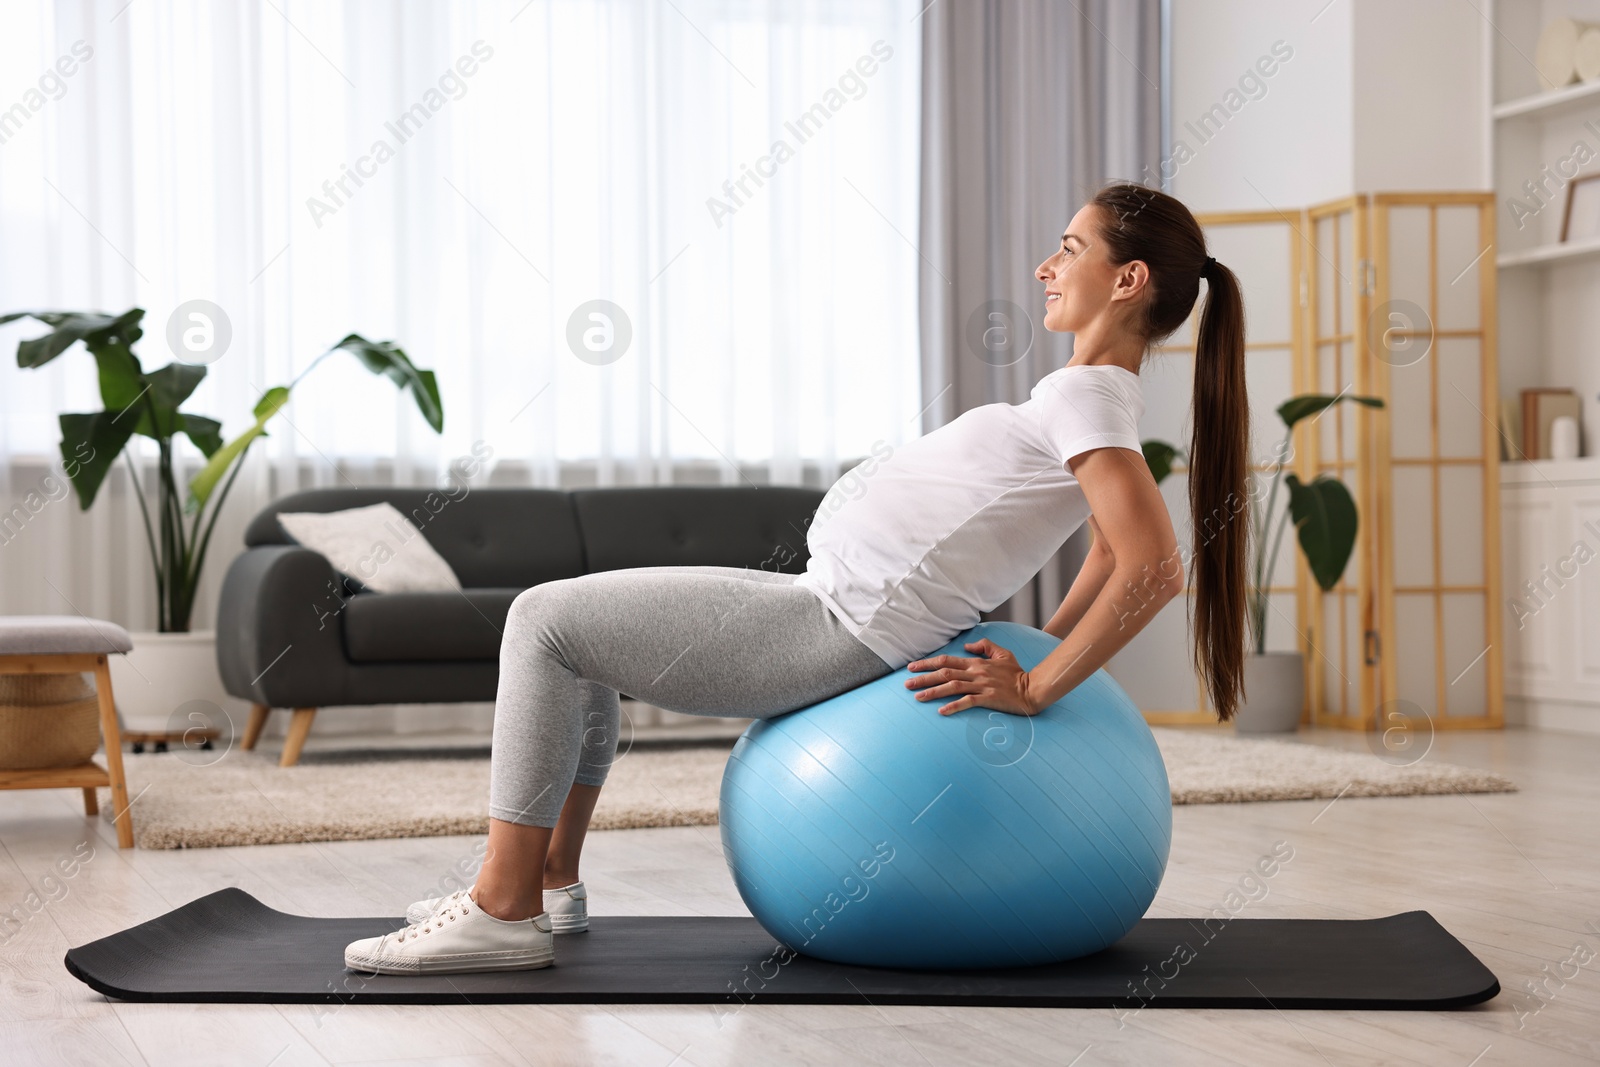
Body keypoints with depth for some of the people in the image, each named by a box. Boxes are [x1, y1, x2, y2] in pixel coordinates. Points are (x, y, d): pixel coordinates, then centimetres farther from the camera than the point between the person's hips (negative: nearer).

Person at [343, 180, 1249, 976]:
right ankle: (551, 881, 21)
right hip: (829, 603, 10)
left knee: (545, 623, -8)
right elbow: (1118, 556, 24)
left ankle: (505, 909, -4)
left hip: (835, 636, -10)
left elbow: (1153, 567, -28)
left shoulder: (1085, 395, -17)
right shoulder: (1093, 396, 13)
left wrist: (1038, 689, -21)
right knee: (577, 626, 18)